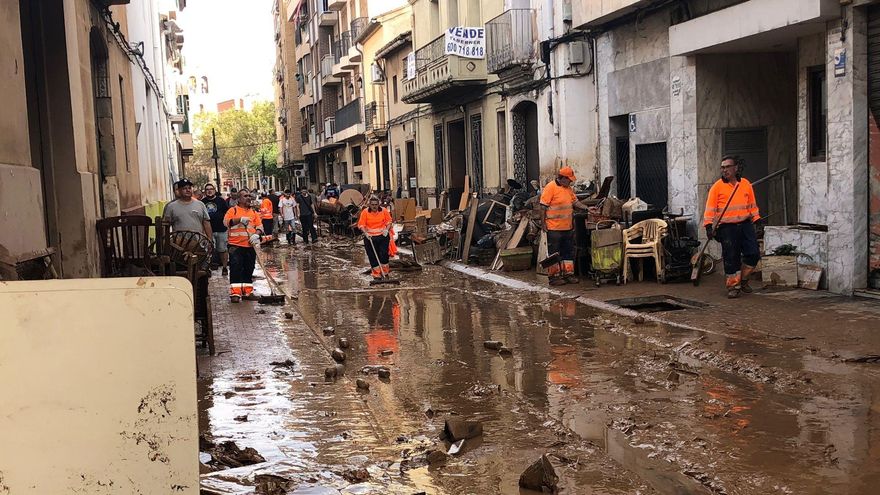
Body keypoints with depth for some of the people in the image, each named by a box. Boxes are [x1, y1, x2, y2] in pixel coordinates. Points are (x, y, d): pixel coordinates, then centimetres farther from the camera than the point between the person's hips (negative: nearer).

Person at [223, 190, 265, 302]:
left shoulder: (254, 212, 14)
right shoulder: (233, 210, 3)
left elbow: (260, 226, 10)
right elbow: (226, 221, -12)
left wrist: (257, 234, -11)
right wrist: (240, 219, -23)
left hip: (250, 246, 4)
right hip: (236, 245, -4)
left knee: (249, 270, 10)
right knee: (236, 270, -6)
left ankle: (247, 292, 18)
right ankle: (235, 293, -5)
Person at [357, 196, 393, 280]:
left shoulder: (384, 211, -3)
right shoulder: (365, 212, -7)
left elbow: (389, 222, 7)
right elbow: (361, 225, -7)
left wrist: (387, 229, -11)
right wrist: (365, 233, -22)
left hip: (383, 236, 1)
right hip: (370, 237, 0)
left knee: (384, 254, 0)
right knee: (373, 256, 1)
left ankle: (384, 271, 19)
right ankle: (376, 274, 9)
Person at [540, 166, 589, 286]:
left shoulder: (568, 188, 12)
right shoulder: (550, 188, -13)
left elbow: (575, 202, 20)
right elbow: (543, 207, -13)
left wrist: (587, 208, 5)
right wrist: (543, 224, -15)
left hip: (568, 227, 8)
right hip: (554, 228, -8)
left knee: (568, 252, 13)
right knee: (554, 253, 1)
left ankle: (568, 274, 22)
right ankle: (554, 276, 8)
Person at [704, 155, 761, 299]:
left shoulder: (746, 184, 8)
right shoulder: (717, 186, -2)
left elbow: (752, 205, 15)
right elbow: (710, 208, -4)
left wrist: (756, 221, 12)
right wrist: (709, 226, -11)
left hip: (745, 225, 3)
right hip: (727, 227, -3)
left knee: (753, 254, 0)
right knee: (731, 258, 0)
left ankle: (743, 279, 23)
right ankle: (733, 286, 13)